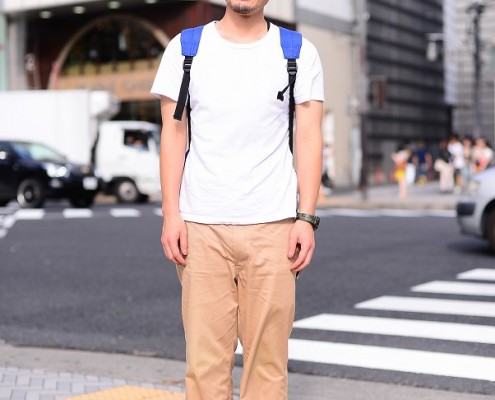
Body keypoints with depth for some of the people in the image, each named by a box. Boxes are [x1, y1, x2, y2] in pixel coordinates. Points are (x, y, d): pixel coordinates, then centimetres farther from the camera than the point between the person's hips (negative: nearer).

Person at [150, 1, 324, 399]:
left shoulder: (300, 54, 7)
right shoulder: (185, 49, 8)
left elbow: (309, 139, 3)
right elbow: (174, 135, 6)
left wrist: (306, 218, -5)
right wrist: (171, 214, -2)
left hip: (272, 225, 0)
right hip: (201, 225, 0)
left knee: (268, 353, 1)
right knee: (204, 353, -1)